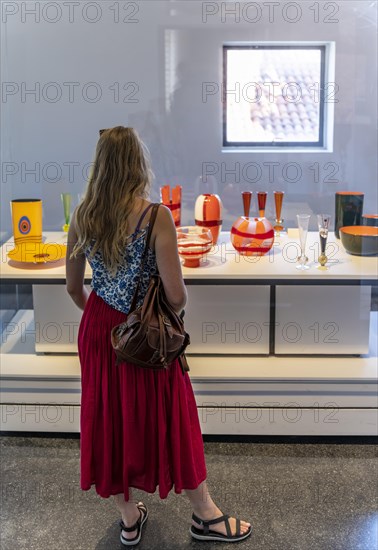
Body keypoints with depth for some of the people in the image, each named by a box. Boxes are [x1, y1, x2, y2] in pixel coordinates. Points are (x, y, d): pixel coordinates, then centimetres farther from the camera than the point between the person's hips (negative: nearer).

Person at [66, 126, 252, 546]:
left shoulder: (81, 216, -6)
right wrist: (171, 312, 0)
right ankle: (204, 515, 30)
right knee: (167, 419, 12)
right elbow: (176, 295, -23)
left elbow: (74, 288, 3)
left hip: (99, 333, 4)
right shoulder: (156, 217, -20)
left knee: (109, 418, 16)